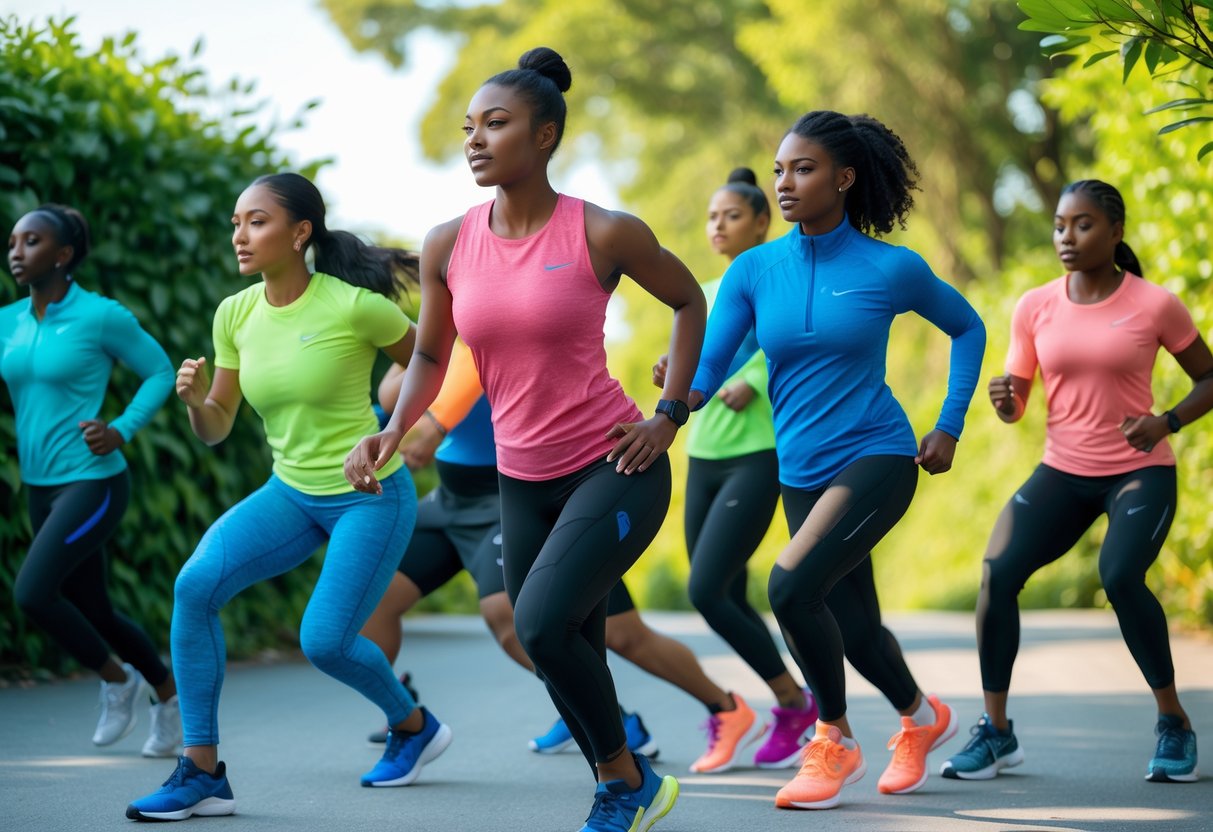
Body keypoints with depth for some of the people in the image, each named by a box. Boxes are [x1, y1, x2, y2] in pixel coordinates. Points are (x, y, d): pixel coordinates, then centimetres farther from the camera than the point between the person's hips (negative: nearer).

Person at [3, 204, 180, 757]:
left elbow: (161, 372, -1)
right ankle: (169, 695, 36)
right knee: (94, 615, 14)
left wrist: (121, 431, -12)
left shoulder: (102, 316, -10)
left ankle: (116, 678, 4)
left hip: (94, 480, -7)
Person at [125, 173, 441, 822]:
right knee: (196, 583, -17)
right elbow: (215, 430, 4)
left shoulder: (353, 306, -18)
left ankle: (414, 726, 23)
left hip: (371, 496, -5)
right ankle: (202, 773, -11)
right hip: (291, 493, 5)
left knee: (324, 642, -12)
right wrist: (194, 399, -16)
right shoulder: (235, 314, -2)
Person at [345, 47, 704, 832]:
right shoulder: (447, 246, -1)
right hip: (523, 480, 5)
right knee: (569, 655, 10)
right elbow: (430, 357, 12)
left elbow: (689, 301, 6)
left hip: (614, 468, -5)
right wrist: (392, 432, -7)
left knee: (542, 623, -22)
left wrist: (669, 414, -1)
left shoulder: (603, 233, -11)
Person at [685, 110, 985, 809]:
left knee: (791, 586, -25)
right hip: (802, 471, 5)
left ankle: (835, 743, -4)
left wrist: (950, 426, 4)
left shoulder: (891, 268, -7)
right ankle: (922, 717, 45)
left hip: (878, 458, -5)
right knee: (856, 628, 14)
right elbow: (709, 365, -8)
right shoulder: (754, 271, -1)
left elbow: (967, 328, 10)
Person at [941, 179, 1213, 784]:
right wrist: (1004, 399, -19)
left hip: (1140, 471, -3)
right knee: (998, 572, -17)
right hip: (1063, 471, 4)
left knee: (1120, 575, -28)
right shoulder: (1035, 308, 1)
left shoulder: (1155, 306, -8)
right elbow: (1015, 404, 6)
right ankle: (996, 730, -2)